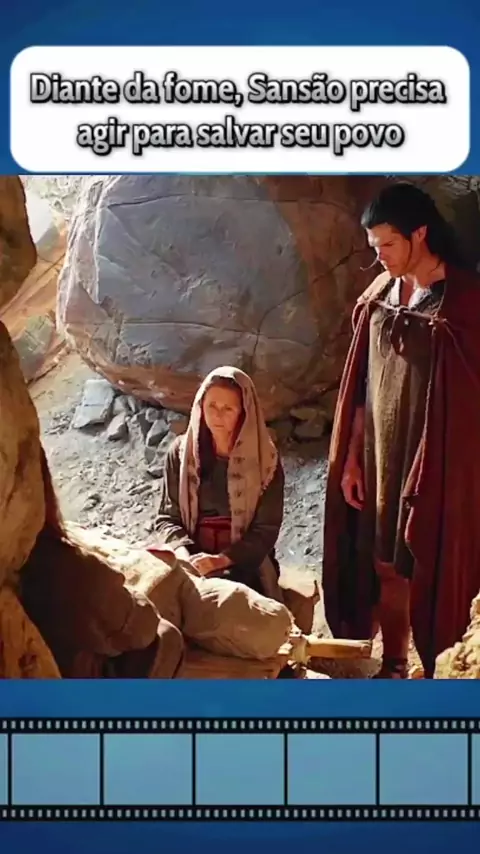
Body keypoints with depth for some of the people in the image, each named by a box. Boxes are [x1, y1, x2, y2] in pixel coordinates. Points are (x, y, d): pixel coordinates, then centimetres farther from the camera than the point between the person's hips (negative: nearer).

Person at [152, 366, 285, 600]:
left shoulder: (264, 460, -4)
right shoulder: (181, 452, 3)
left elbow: (266, 530, -5)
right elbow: (166, 518, 4)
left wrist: (221, 560, -21)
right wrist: (184, 554, -17)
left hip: (243, 564, -2)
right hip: (191, 559, 2)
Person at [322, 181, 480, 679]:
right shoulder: (380, 295, 6)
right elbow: (362, 384, 9)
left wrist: (437, 466, -14)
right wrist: (351, 457, 7)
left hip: (434, 458, -6)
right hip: (380, 452, 6)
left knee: (427, 568, 1)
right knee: (384, 565, 13)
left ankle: (432, 671, 15)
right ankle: (393, 668, 28)